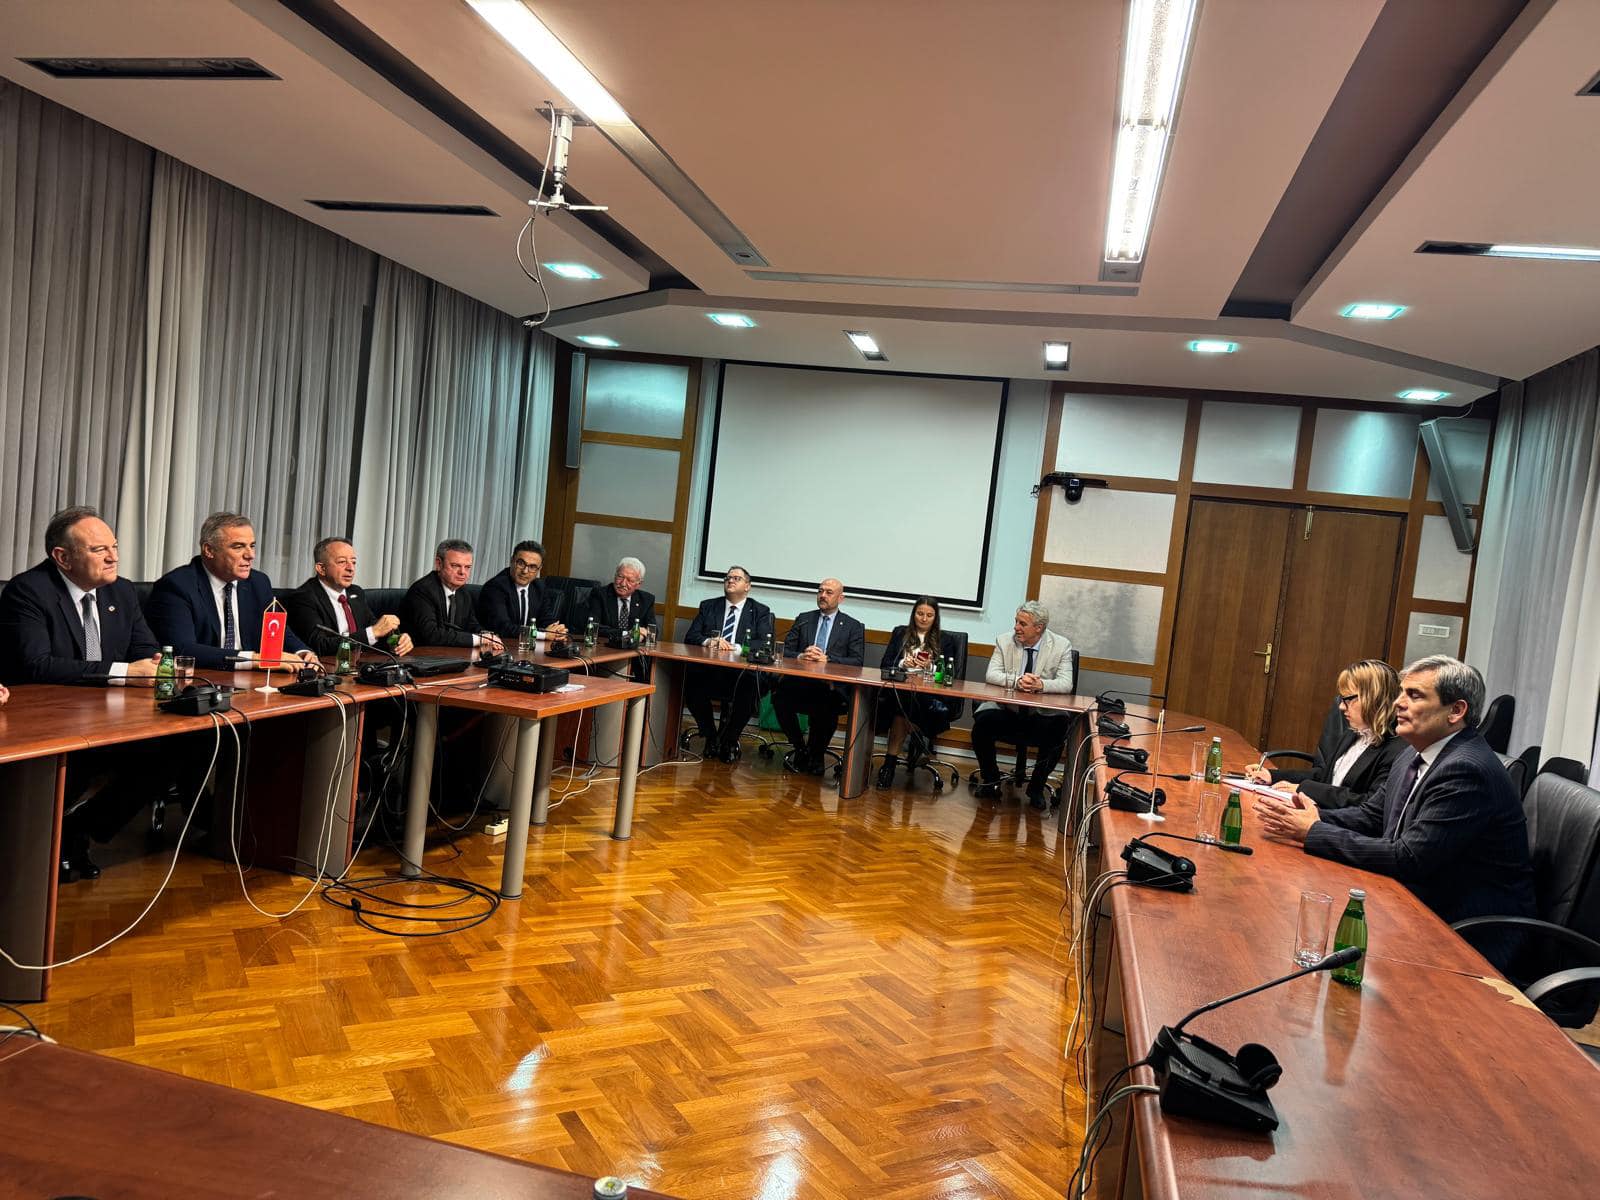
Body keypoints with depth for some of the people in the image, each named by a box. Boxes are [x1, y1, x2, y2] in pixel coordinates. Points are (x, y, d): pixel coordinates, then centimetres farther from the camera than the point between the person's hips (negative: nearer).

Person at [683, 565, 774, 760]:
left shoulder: (760, 611, 12)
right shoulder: (708, 606, 19)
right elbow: (690, 637, 11)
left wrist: (736, 647, -15)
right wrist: (709, 641, -11)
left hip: (742, 672, -2)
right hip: (709, 670, 2)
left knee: (749, 688, -35)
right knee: (691, 683, -31)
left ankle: (729, 740, -8)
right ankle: (710, 737, -5)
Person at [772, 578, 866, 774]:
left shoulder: (853, 626, 12)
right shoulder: (803, 619, 19)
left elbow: (857, 662, 1)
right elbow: (785, 651, 11)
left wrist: (827, 659, -13)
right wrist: (800, 656, -11)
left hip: (831, 686, -2)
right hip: (799, 682, 2)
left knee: (827, 706, -35)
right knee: (779, 697, -29)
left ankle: (815, 755, -6)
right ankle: (800, 747, -2)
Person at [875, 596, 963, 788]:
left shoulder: (945, 640, 16)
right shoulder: (900, 633, 21)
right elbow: (885, 664, 13)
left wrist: (930, 667, -11)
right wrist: (903, 664, -6)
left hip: (929, 692, -1)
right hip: (898, 686, 2)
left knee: (903, 702, -35)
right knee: (901, 701, -37)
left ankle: (890, 761, -28)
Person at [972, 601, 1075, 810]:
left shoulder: (1061, 646, -2)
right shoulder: (1004, 641, 1)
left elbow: (1066, 683, -10)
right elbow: (991, 675, -8)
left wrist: (1041, 684, -31)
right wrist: (1016, 681, -27)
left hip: (1041, 714, -1)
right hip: (1006, 709, 1)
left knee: (1058, 733, -30)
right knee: (982, 723, -27)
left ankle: (1037, 787, -2)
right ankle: (990, 779, 1)